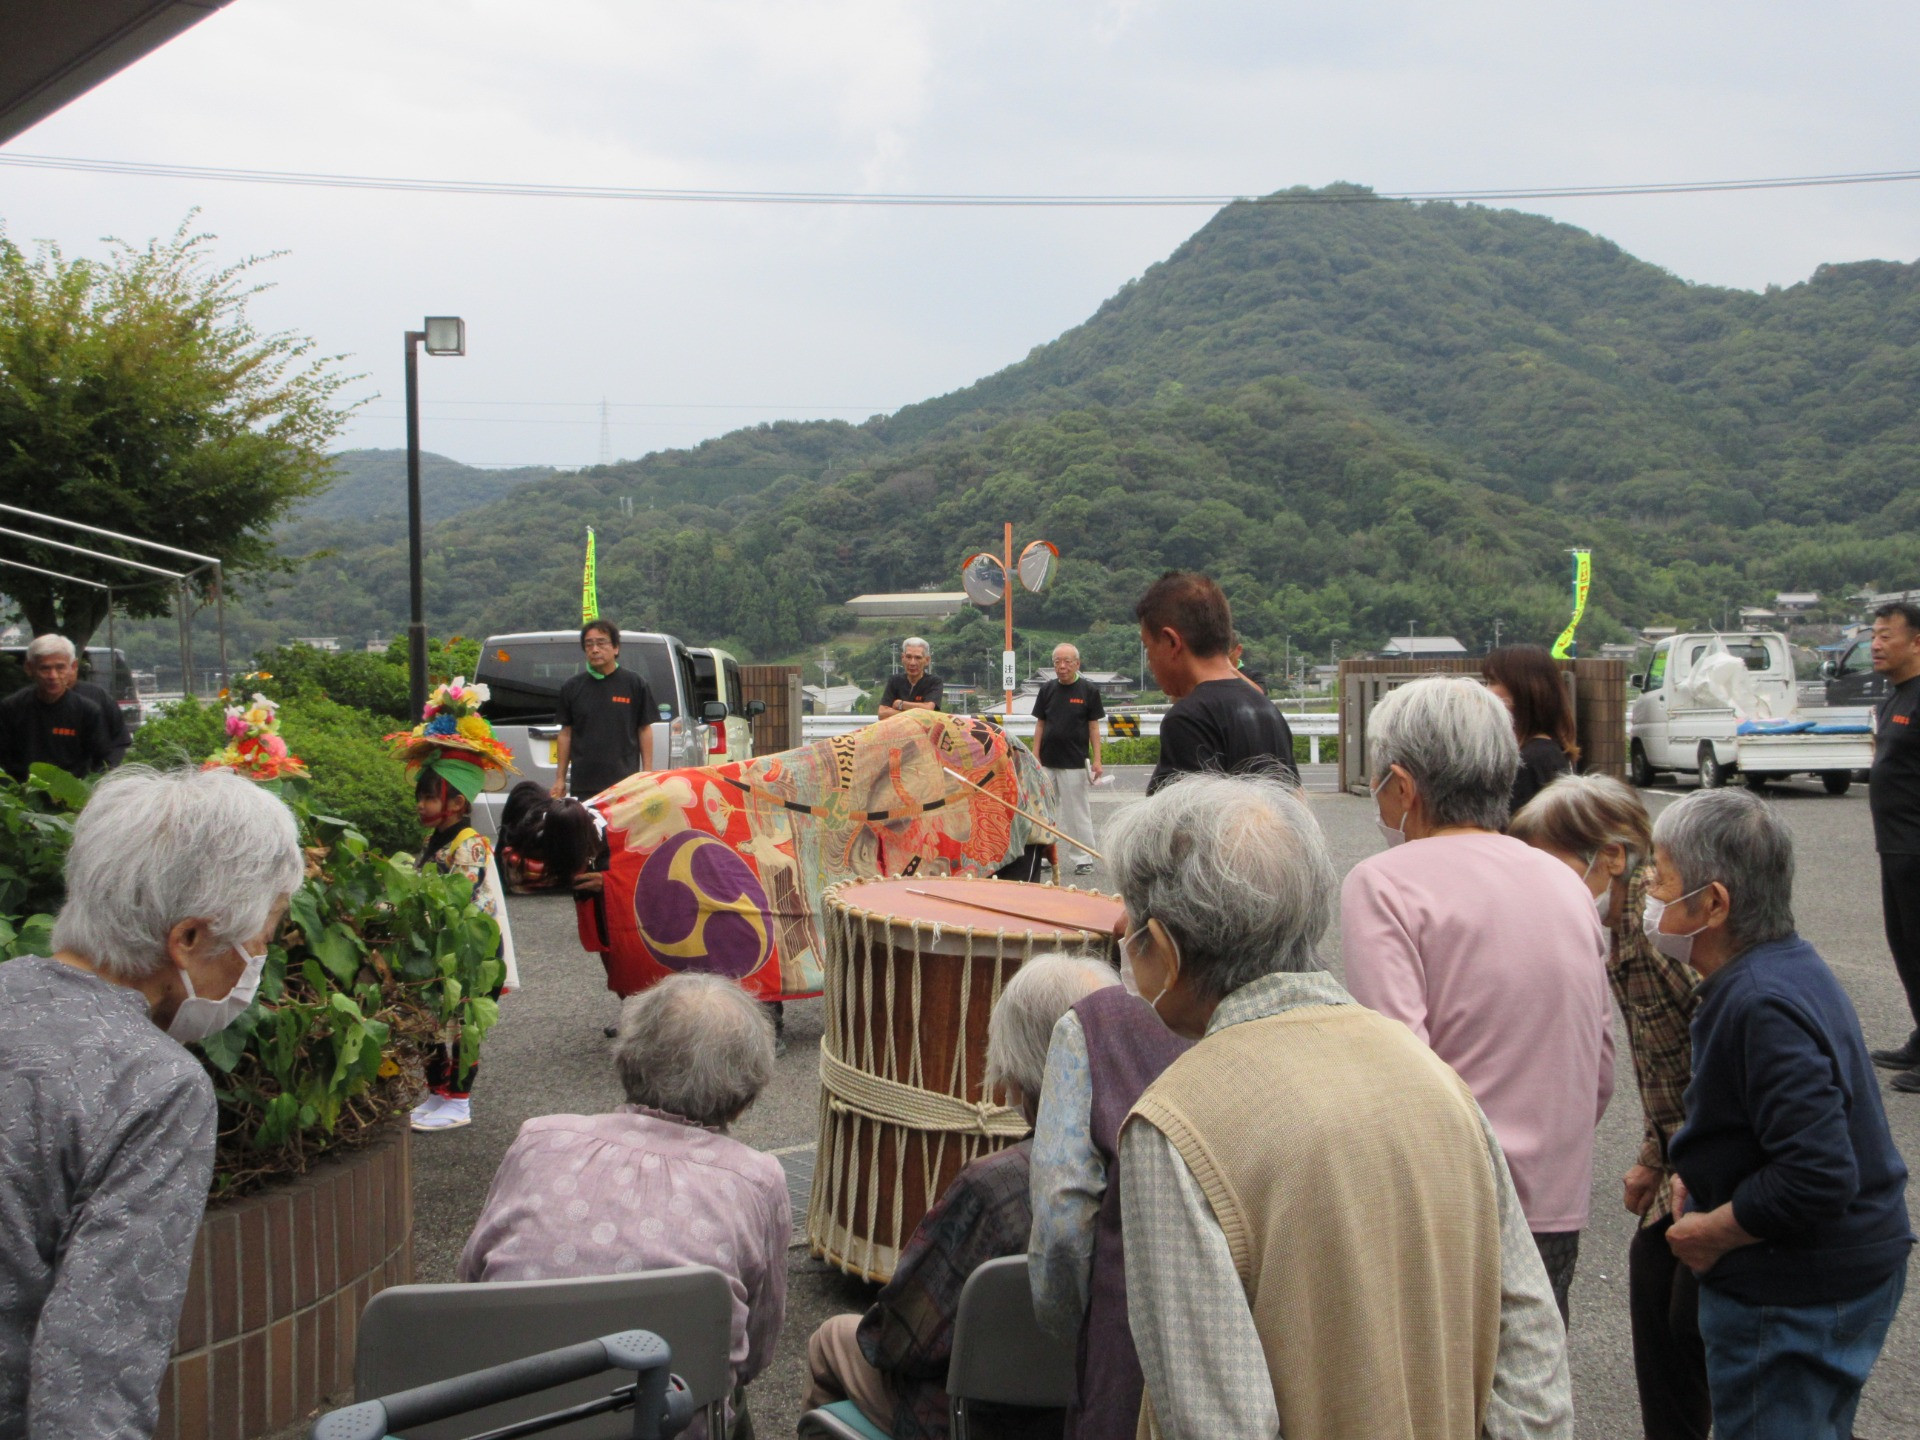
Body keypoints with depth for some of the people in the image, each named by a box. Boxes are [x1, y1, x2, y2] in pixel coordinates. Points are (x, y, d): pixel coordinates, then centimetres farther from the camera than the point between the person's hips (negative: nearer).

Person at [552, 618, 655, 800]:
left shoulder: (635, 684, 3)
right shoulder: (572, 687, 10)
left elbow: (645, 730, 6)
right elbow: (566, 733, 13)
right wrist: (560, 778, 10)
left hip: (625, 783, -2)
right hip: (582, 784, 2)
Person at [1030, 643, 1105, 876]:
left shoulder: (1089, 690, -2)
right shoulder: (1047, 690, 7)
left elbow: (1093, 727, -1)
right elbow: (1040, 724, 9)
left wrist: (1096, 759, -8)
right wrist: (1034, 757, 3)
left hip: (1075, 763, -4)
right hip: (1047, 763, 4)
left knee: (1078, 813, 0)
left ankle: (1084, 859, 8)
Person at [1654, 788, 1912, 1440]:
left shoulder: (1763, 1007, -28)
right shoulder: (1790, 964, 5)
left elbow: (1817, 1178, -32)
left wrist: (1712, 1232, -18)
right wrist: (1705, 1177, 9)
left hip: (1798, 1299, -10)